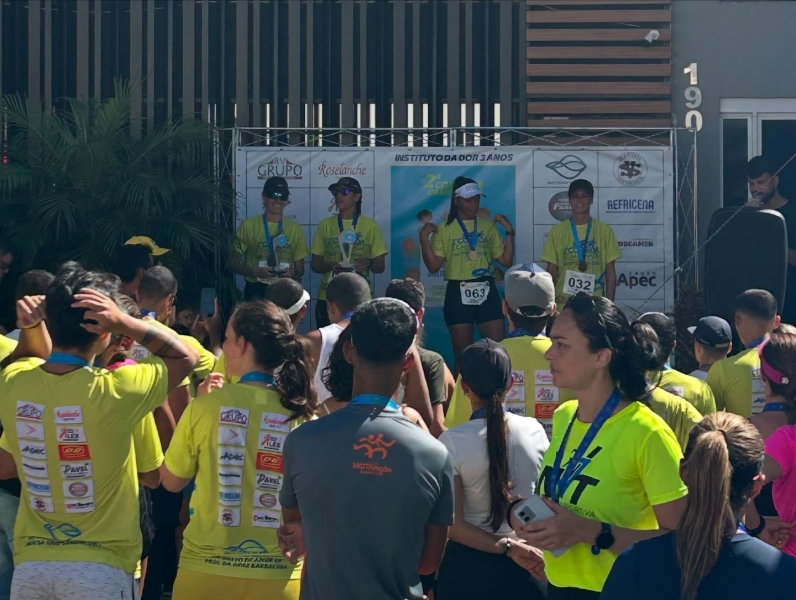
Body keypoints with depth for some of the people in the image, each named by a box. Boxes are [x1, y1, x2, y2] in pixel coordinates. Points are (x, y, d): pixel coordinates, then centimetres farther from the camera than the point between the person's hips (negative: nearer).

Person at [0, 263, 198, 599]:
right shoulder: (112, 391, -17)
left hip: (31, 564, 4)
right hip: (99, 567, -4)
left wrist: (29, 330, 8)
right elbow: (186, 357, -1)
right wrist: (126, 323, -11)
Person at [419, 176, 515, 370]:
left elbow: (506, 261, 8)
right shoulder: (444, 230, 4)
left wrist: (509, 232, -1)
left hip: (486, 292, 2)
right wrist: (424, 237, -10)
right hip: (458, 294, -2)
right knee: (462, 353, 4)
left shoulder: (488, 226, 10)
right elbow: (433, 266, -2)